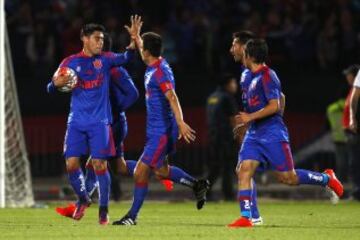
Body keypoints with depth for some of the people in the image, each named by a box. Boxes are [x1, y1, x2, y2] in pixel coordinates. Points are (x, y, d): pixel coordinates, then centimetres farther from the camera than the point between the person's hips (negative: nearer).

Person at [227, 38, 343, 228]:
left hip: (272, 134, -9)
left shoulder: (267, 76, -13)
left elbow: (274, 106, -20)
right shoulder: (253, 77, 15)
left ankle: (327, 178, 18)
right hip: (254, 134, 9)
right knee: (243, 169, -9)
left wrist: (250, 117, -20)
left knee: (288, 178, -5)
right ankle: (245, 218, -13)